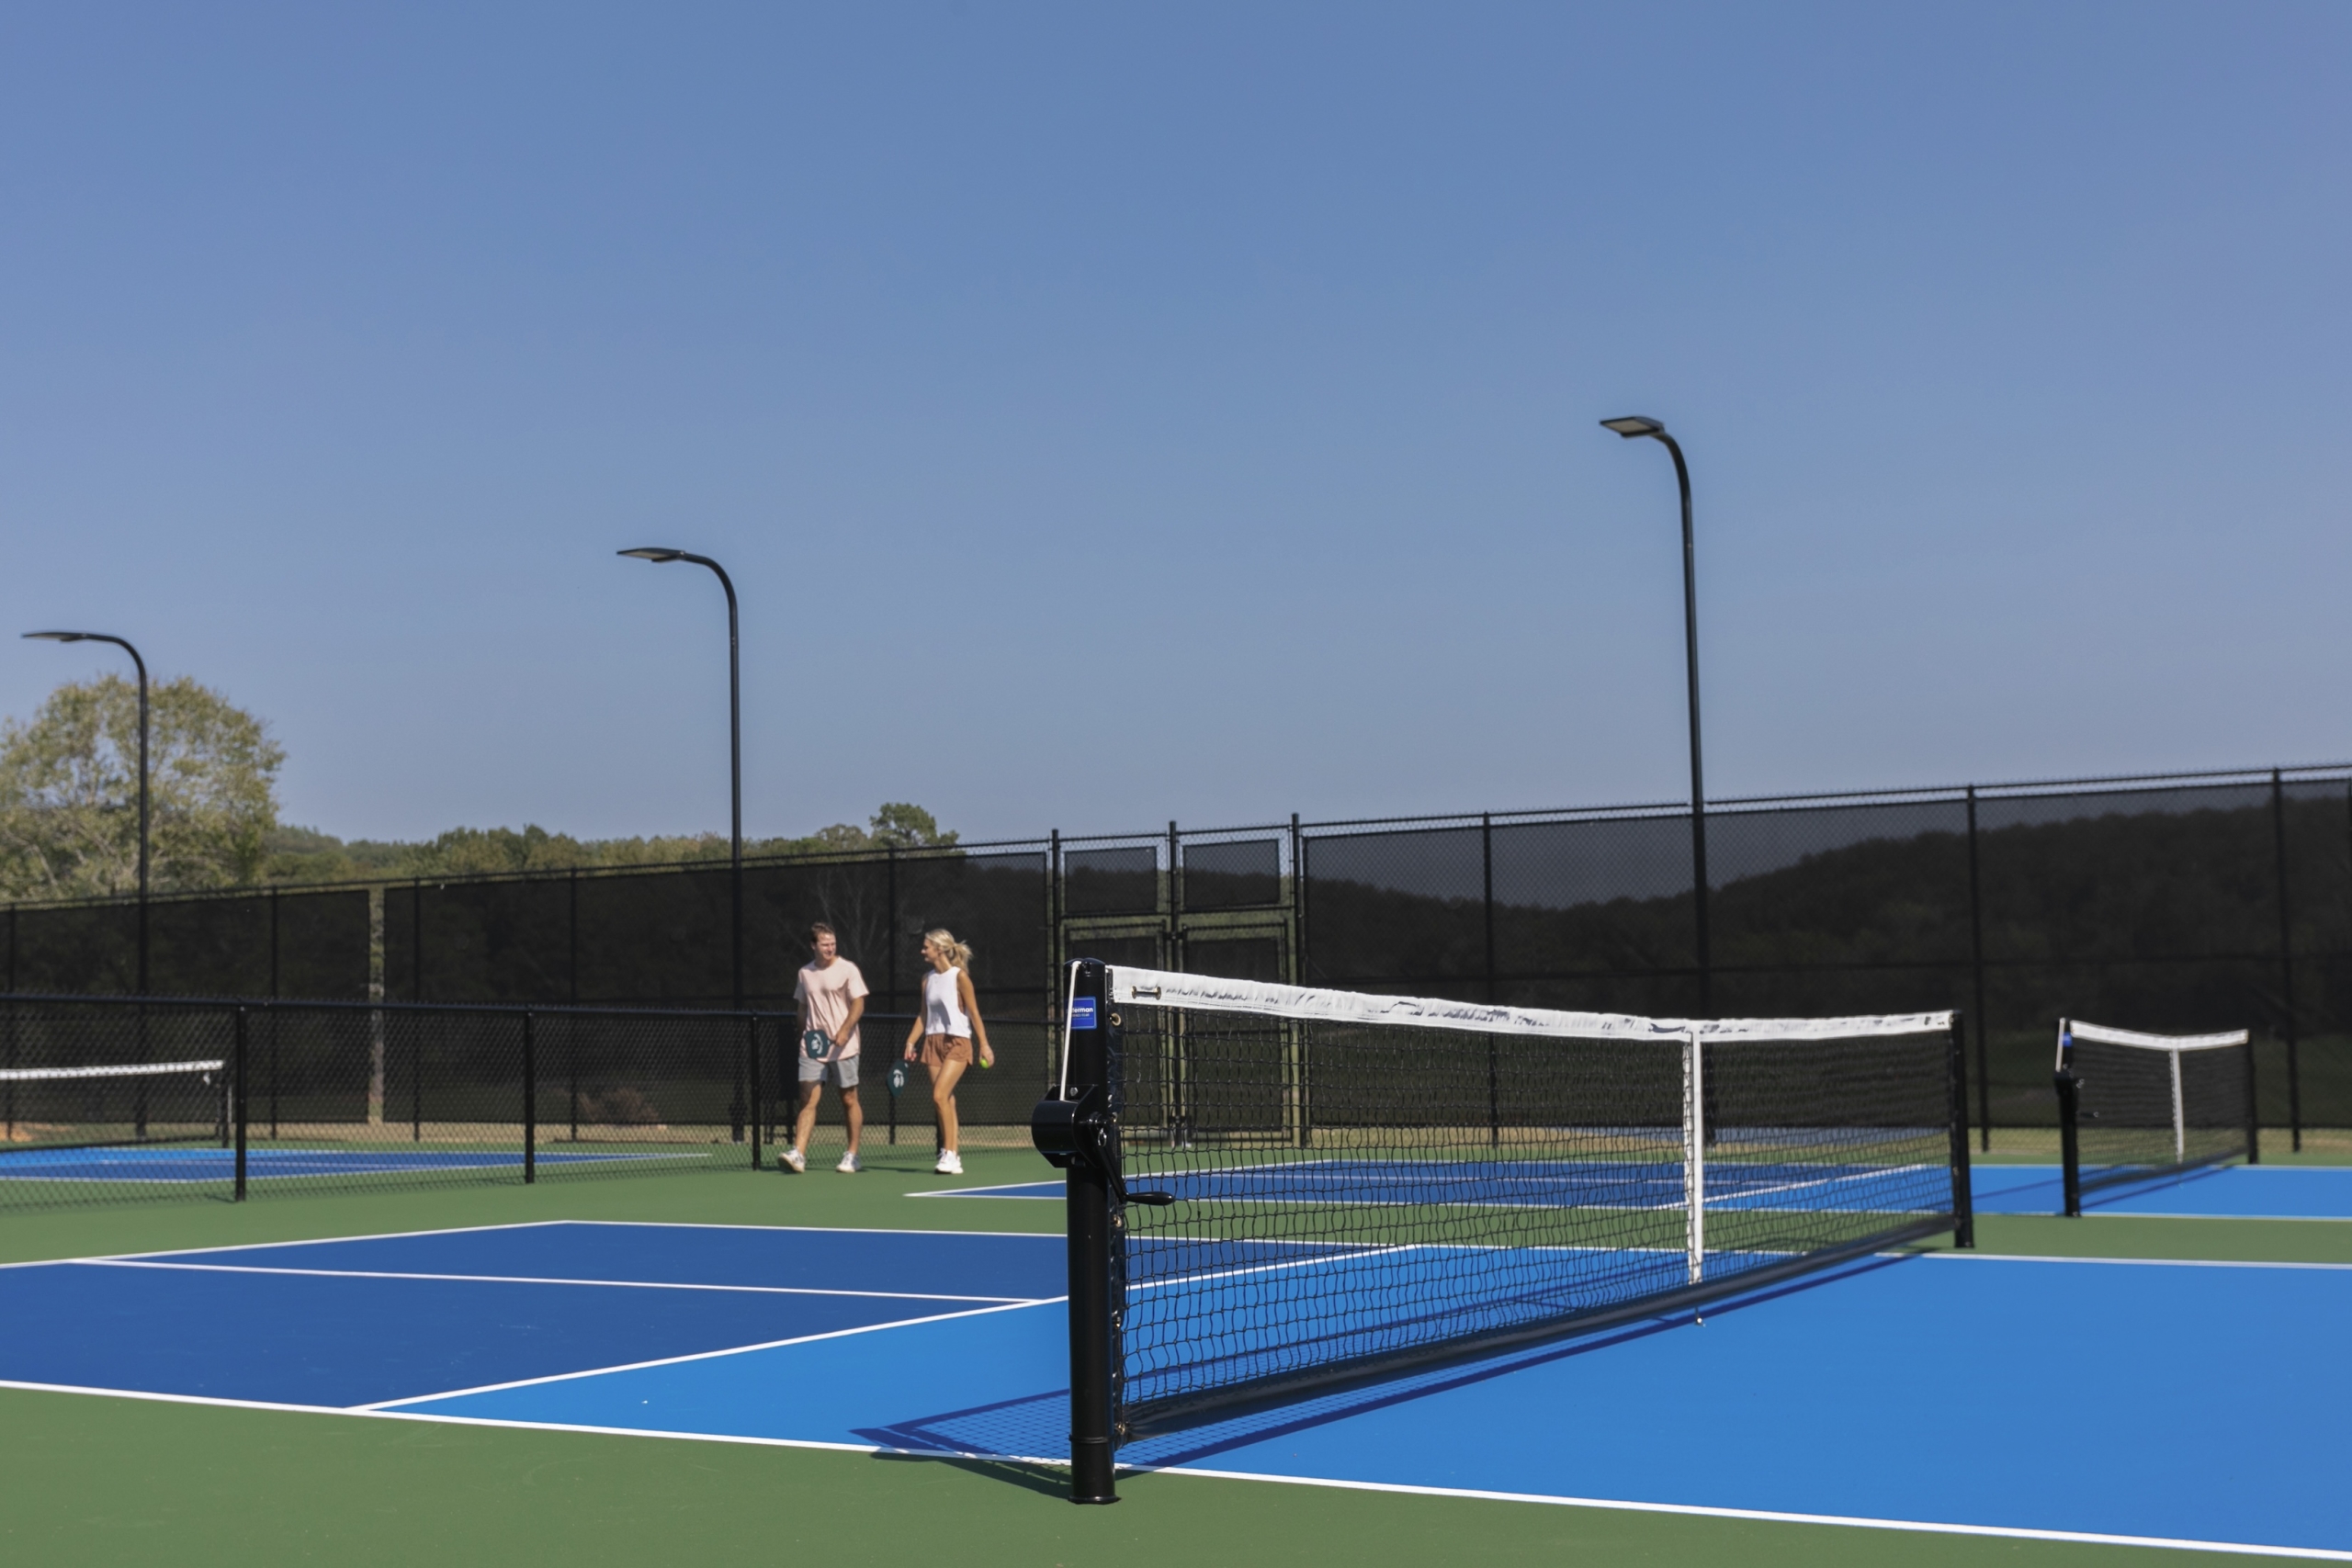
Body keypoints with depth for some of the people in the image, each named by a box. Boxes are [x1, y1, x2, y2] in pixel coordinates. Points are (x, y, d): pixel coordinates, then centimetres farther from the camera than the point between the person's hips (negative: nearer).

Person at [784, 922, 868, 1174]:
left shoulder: (847, 969, -4)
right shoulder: (805, 973, 9)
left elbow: (858, 1004, -9)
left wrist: (844, 1031, -21)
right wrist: (804, 1035, 12)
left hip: (843, 1047, -3)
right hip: (813, 1047, 3)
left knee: (849, 1100, 4)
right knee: (808, 1099, -6)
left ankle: (852, 1155, 13)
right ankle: (798, 1153, -13)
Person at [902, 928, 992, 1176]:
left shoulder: (959, 976, -6)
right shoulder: (928, 979, 11)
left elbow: (973, 1012, -6)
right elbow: (923, 1015, 15)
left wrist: (984, 1045, -9)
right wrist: (911, 1042, 6)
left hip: (957, 1042, -6)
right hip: (933, 1042, 6)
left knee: (939, 1095, -18)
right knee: (945, 1100, 3)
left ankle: (949, 1154, -12)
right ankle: (951, 1157, 6)